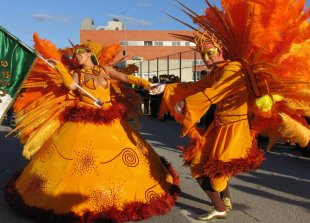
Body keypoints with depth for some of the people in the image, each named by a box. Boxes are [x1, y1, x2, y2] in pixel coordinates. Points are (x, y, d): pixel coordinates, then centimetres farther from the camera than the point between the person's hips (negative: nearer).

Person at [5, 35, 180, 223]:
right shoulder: (77, 73, 7)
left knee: (123, 155, 5)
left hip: (110, 120, 2)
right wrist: (59, 66, -15)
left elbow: (126, 78, 11)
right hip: (82, 121, -2)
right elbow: (70, 85, -13)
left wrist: (145, 83, 4)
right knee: (73, 156, -6)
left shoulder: (105, 70, 11)